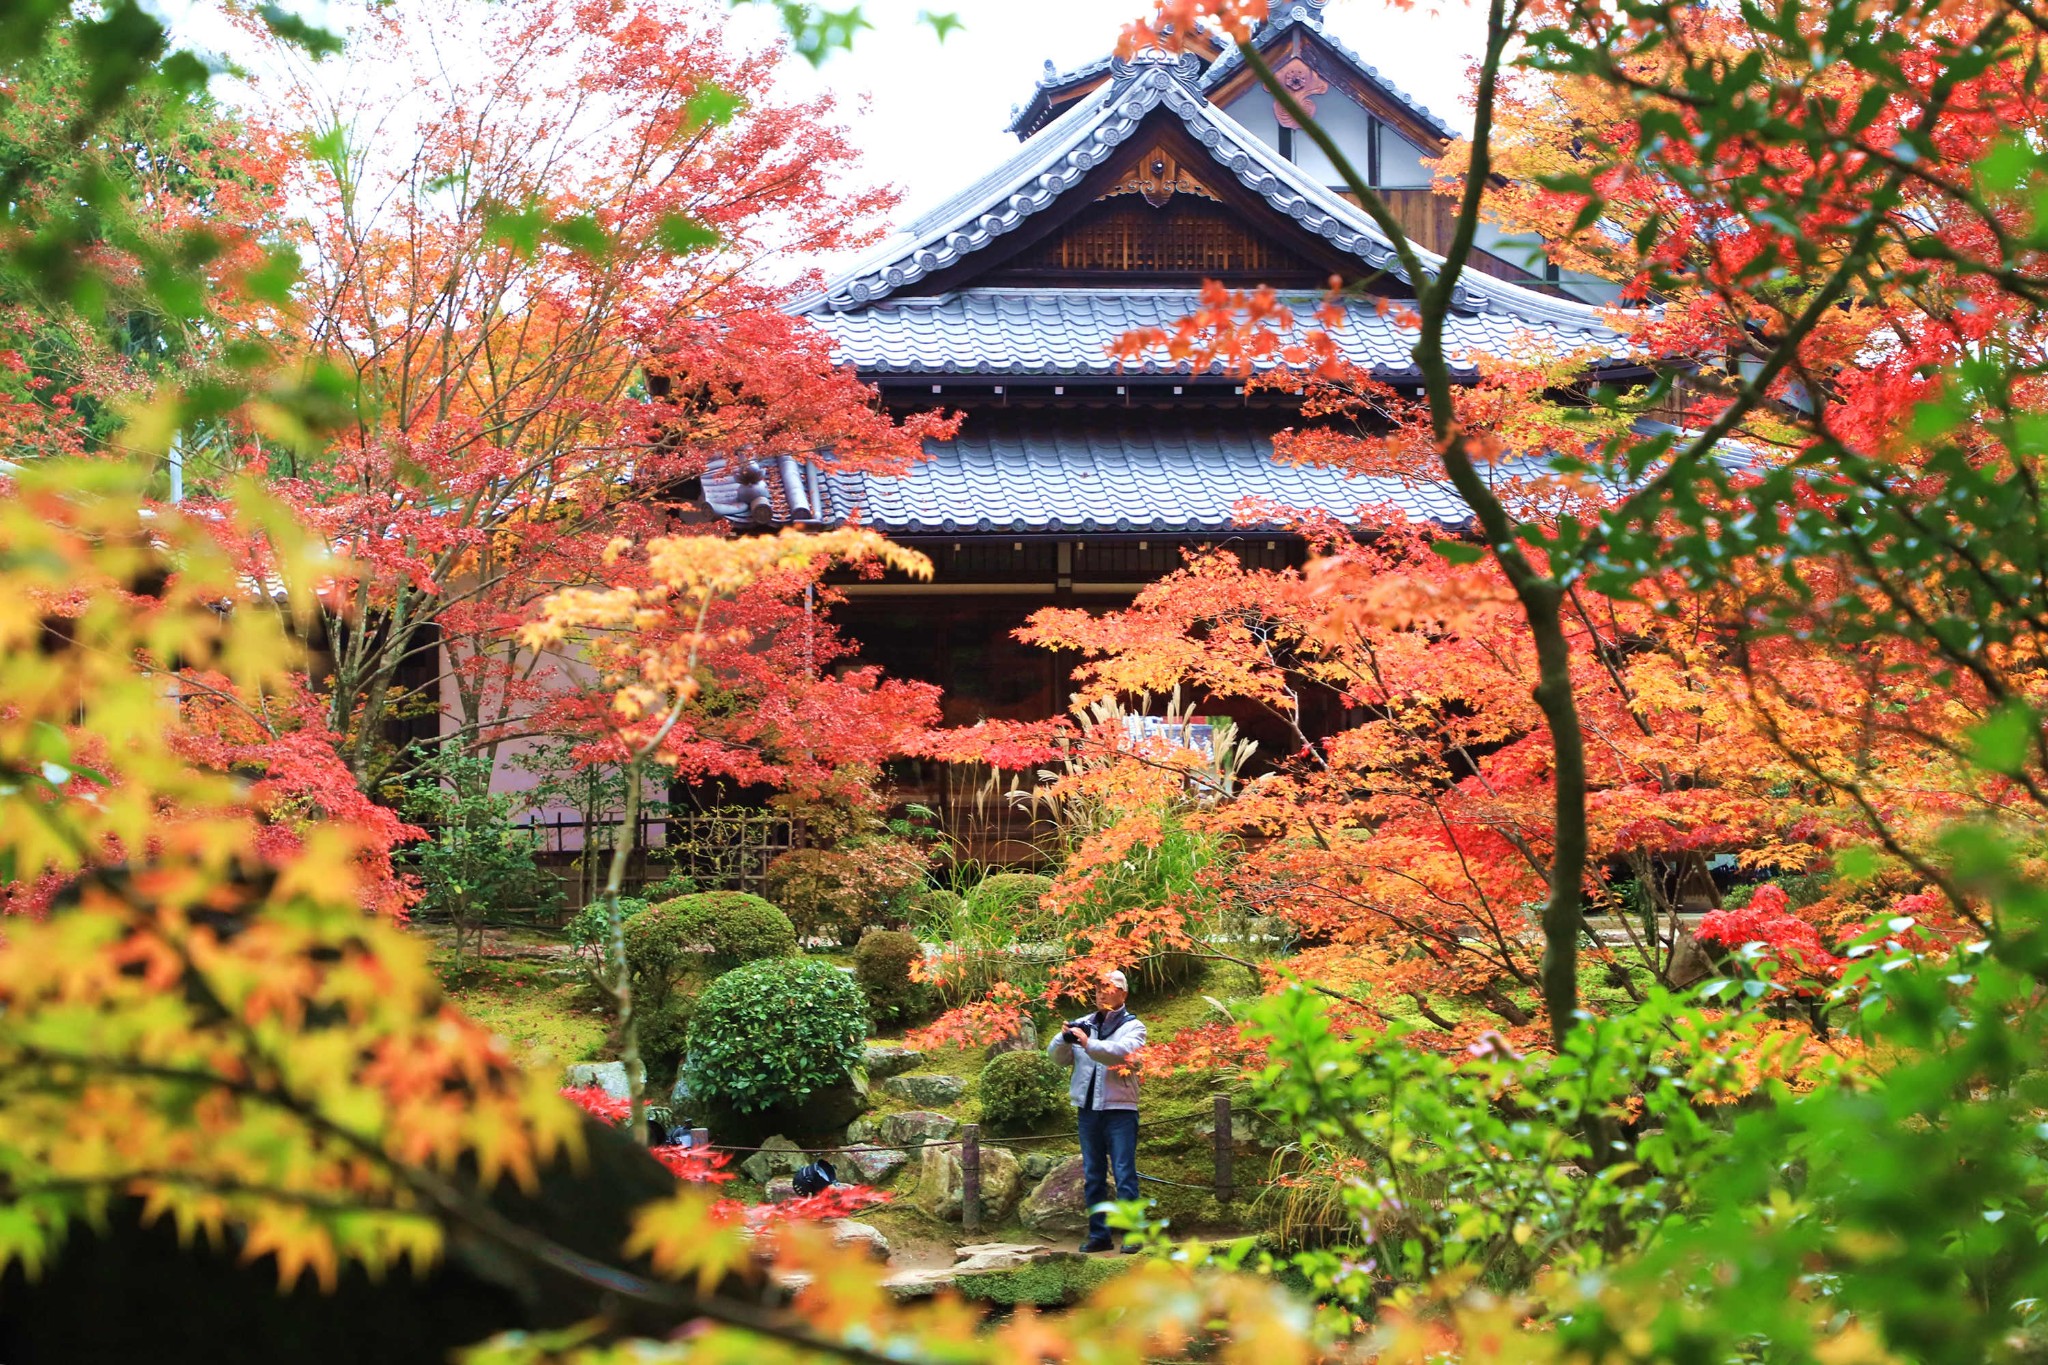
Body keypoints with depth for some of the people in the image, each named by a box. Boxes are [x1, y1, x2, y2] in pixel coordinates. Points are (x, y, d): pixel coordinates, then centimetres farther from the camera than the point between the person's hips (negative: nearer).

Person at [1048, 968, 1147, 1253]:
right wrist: (1064, 1038, -14)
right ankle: (1098, 1234, 14)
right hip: (1088, 1109, 5)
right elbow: (1059, 1057, 7)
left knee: (1125, 1174, -7)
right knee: (1092, 1176, 8)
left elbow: (1124, 1051, -19)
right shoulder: (1082, 1024, 14)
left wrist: (1089, 1044, -29)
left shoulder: (1133, 1026, 2)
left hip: (1120, 1109, -5)